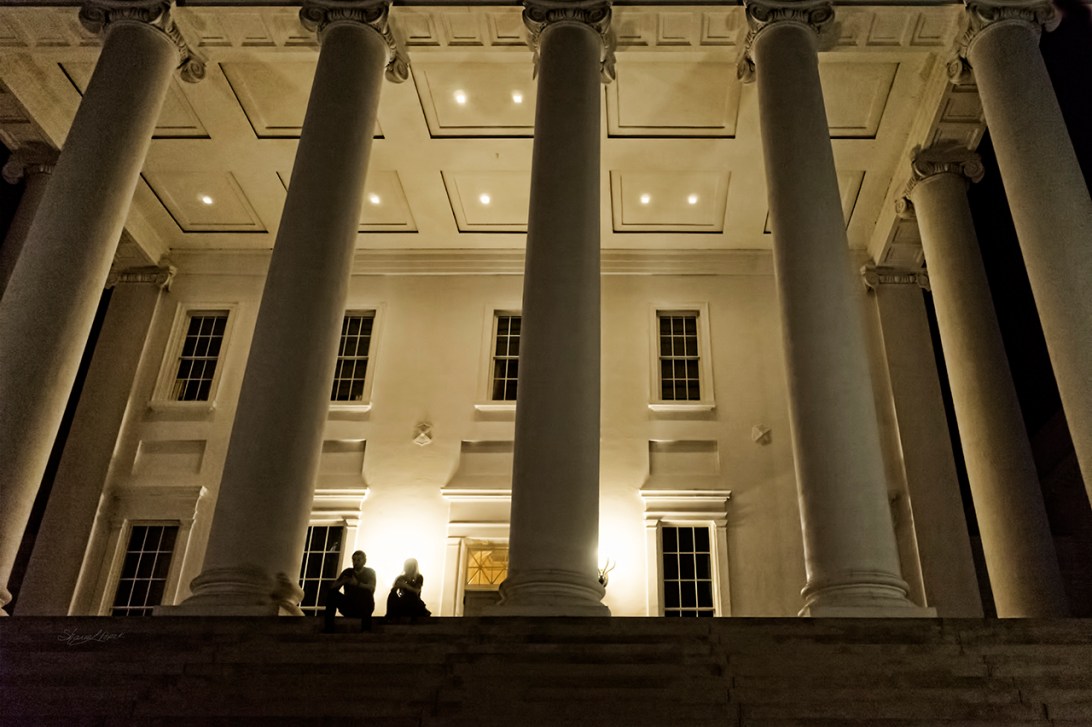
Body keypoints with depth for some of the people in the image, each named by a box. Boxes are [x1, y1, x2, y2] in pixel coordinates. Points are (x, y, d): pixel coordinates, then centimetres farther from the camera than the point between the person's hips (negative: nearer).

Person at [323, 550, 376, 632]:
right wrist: (342, 582, -22)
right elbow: (333, 587, -1)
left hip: (363, 608, -3)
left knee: (366, 592, -34)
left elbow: (371, 588, -16)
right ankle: (329, 629, -23)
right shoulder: (347, 572, 10)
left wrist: (357, 584, -32)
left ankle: (365, 631, -38)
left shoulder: (369, 572, 3)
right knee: (331, 593, -17)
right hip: (348, 607, 3)